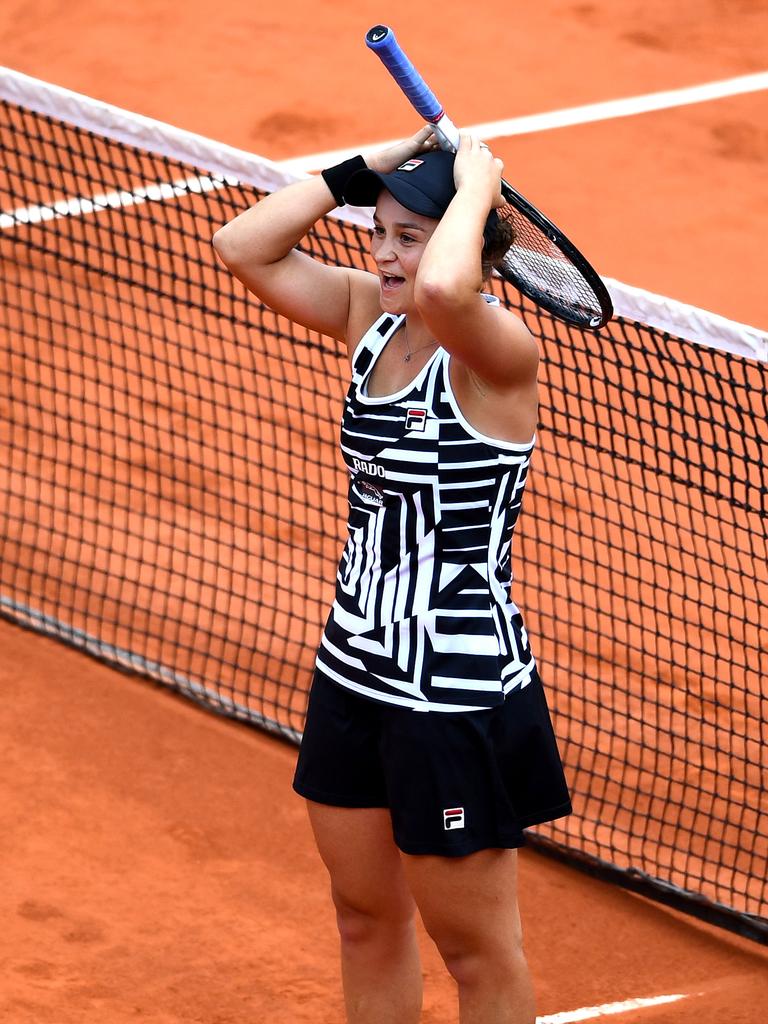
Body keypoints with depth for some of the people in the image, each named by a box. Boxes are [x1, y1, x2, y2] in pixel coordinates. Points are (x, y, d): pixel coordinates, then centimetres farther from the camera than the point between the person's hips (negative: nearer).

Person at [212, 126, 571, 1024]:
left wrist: (476, 185, -26)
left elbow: (442, 291, -44)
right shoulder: (371, 317, 3)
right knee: (366, 923, 21)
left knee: (476, 950, 6)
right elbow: (244, 247, 4)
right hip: (355, 671, 8)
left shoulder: (497, 349, -21)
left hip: (458, 698, -8)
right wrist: (365, 172, -3)